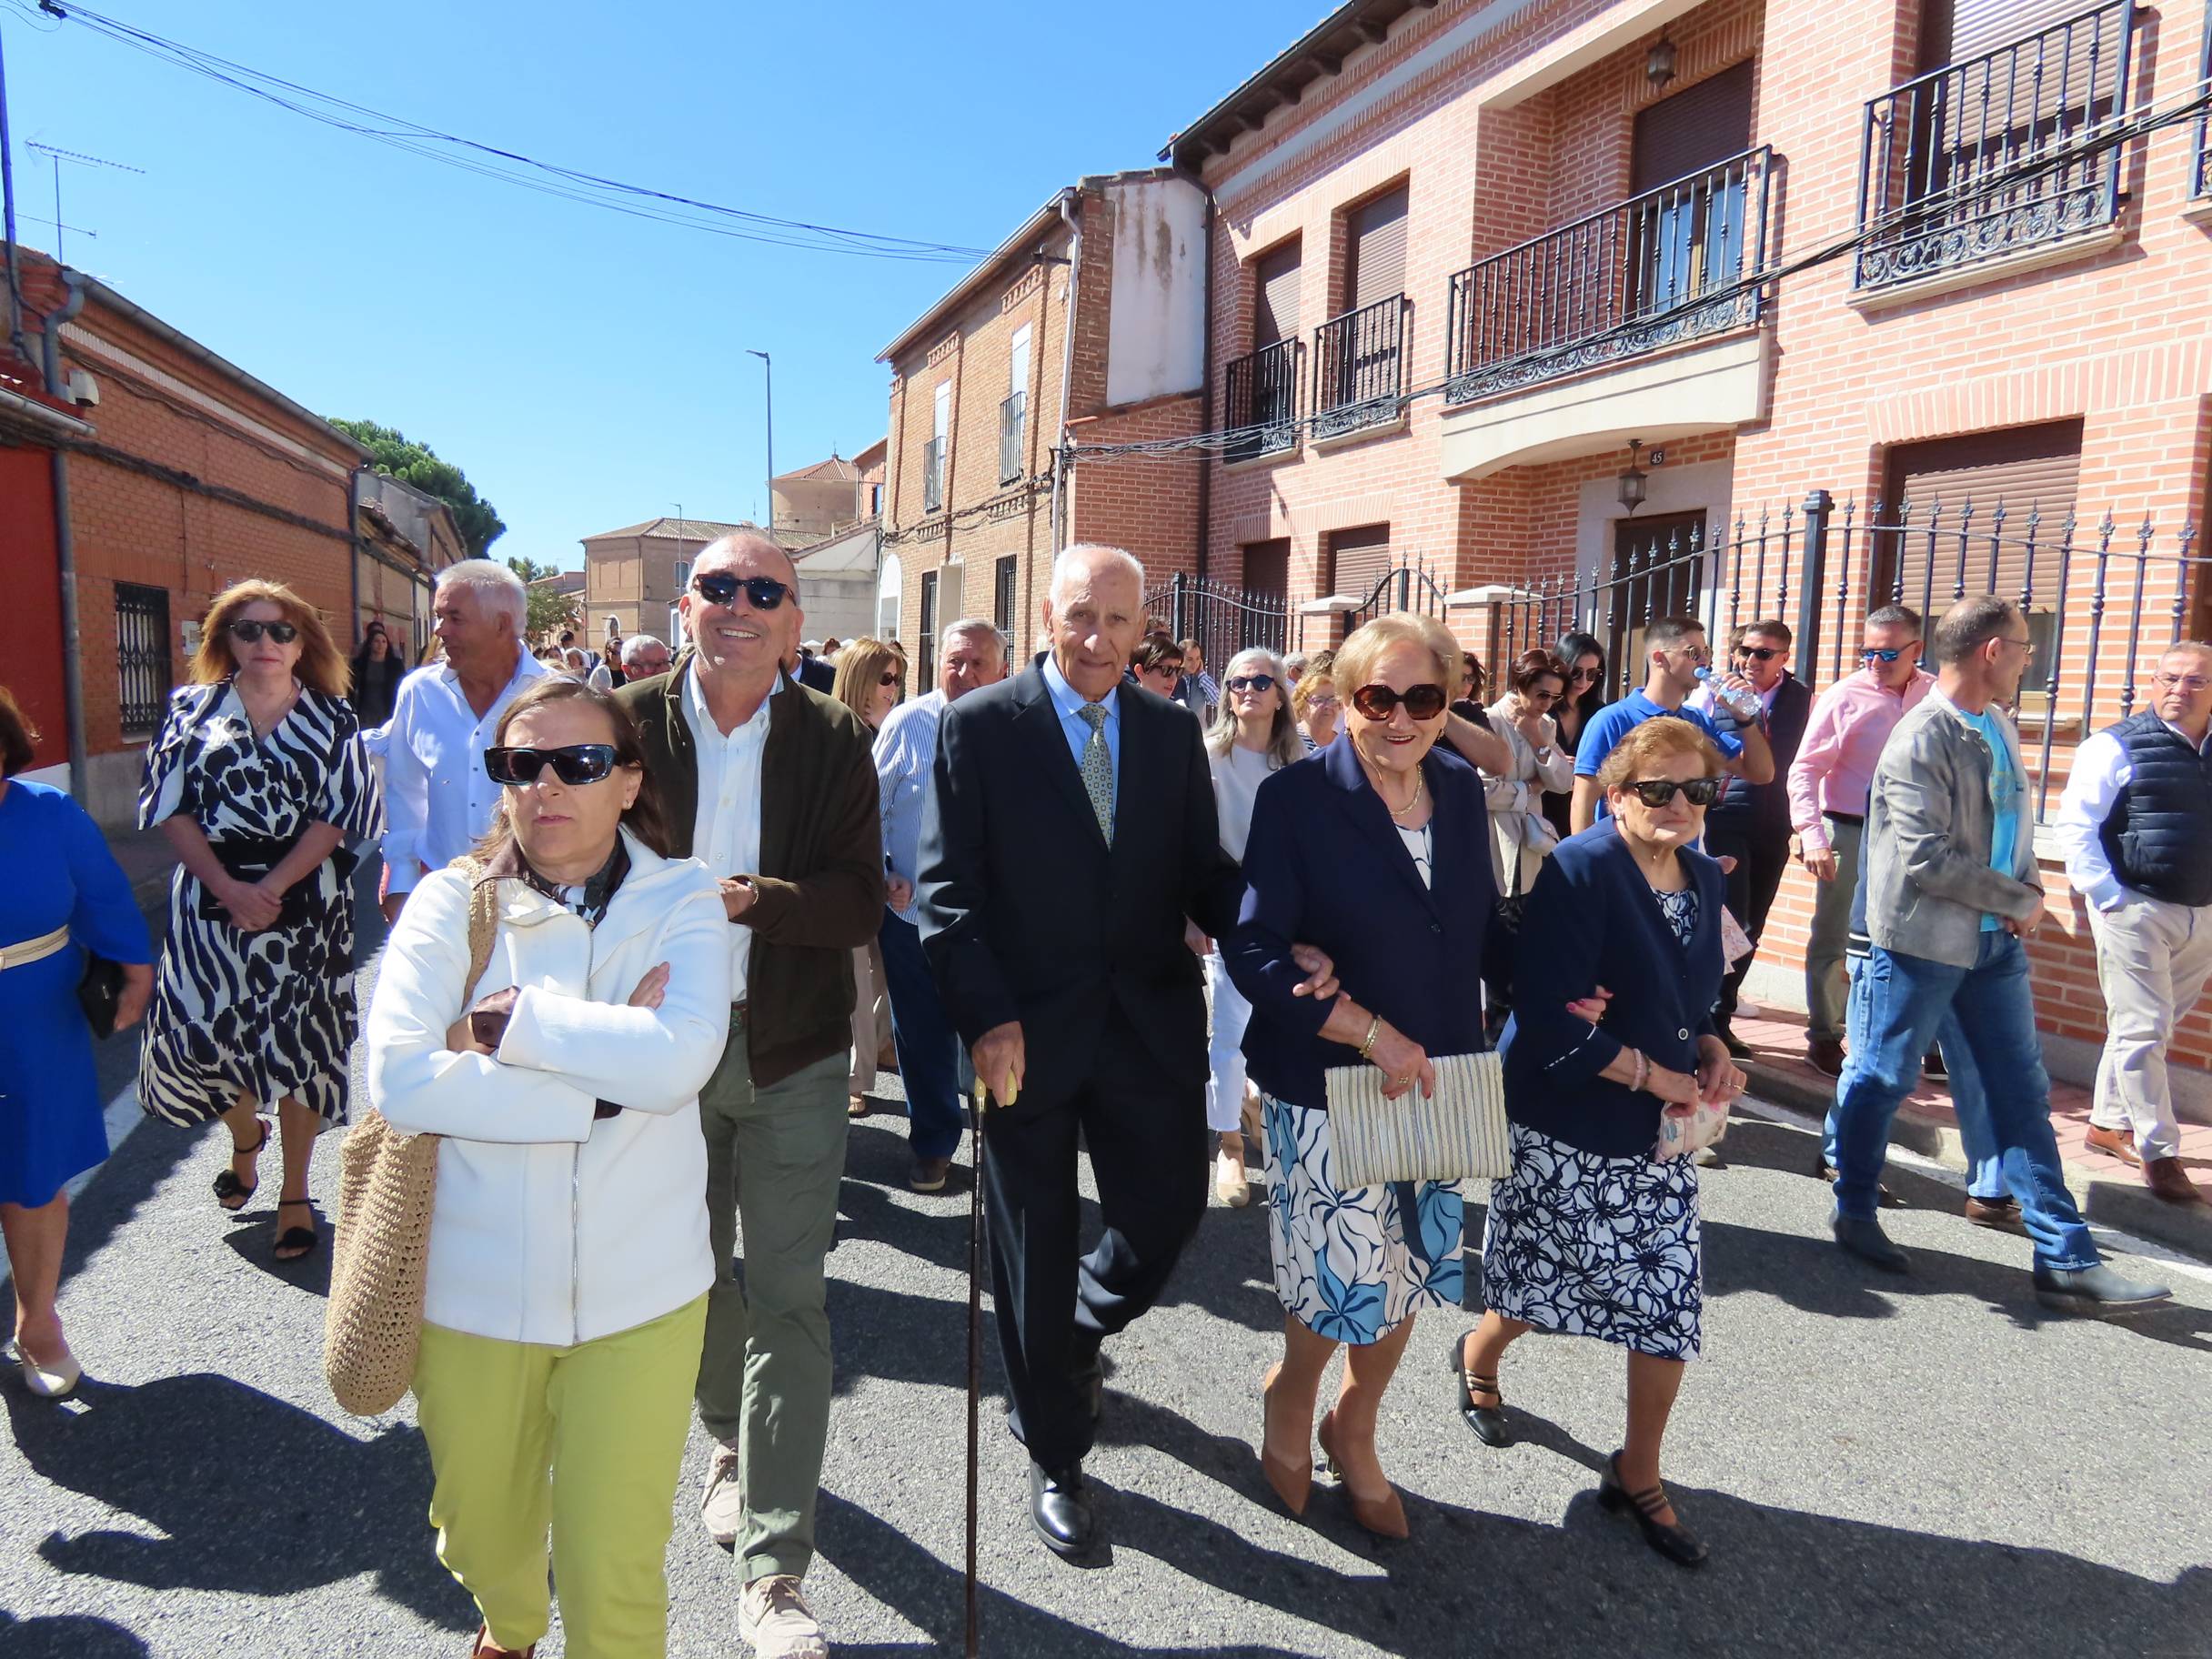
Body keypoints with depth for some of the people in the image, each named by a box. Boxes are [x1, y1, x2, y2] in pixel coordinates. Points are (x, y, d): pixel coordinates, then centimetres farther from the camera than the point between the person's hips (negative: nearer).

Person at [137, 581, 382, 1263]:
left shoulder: (331, 720, 3)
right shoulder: (193, 709, 6)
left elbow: (338, 815, -4)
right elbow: (173, 808, 0)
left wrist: (271, 887, -14)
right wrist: (229, 888, -13)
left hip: (304, 905, -1)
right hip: (211, 900, 2)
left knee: (297, 1045, 1)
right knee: (211, 1033, 4)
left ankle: (295, 1193, 16)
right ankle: (246, 1140, 37)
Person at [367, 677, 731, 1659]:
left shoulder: (681, 901, -5)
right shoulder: (452, 902, -3)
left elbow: (678, 1060, -22)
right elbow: (398, 1075, -18)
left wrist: (511, 1020, -17)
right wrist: (603, 1081, -20)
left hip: (637, 1293, -1)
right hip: (472, 1289, 2)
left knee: (615, 1576, 3)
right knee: (483, 1539, 24)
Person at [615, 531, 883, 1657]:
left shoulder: (832, 739, -6)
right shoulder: (634, 721, -3)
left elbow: (860, 901, -10)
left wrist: (751, 897, -27)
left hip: (792, 1055, -2)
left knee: (787, 1297, 0)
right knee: (693, 1268, 20)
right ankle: (730, 1443, 48)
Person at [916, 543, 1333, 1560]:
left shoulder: (1173, 732, 5)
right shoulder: (979, 725, -6)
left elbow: (1203, 873, 5)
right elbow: (948, 889, -8)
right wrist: (987, 1018, -17)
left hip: (1149, 1022, 3)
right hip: (1028, 1032, -3)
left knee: (1169, 1211, 10)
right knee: (1037, 1250, 10)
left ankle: (1075, 1333, 45)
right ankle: (1055, 1457, 34)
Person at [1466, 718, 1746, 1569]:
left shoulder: (1704, 876, 5)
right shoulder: (1581, 869, -18)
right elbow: (1549, 1016, -23)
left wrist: (1711, 1051, -2)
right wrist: (1656, 1075, -16)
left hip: (1658, 1134, 6)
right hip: (1564, 1129, -6)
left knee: (1671, 1307, 5)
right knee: (1544, 1285, 10)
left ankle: (1638, 1475, 26)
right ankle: (1476, 1358, 45)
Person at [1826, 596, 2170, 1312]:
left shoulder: (1999, 727, 9)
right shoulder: (1921, 740, -16)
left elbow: (2014, 823, 19)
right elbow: (1926, 858, -21)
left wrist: (2026, 892, 1)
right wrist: (2019, 900, -11)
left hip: (1995, 940, 8)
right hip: (1922, 940, -8)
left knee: (2024, 1096, 9)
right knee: (1881, 1078, 7)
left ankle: (2066, 1262, 16)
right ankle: (1854, 1212, 26)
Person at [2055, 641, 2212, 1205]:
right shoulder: (2118, 747, -7)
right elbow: (2075, 824, -10)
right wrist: (2107, 896, -14)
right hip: (2136, 910, -6)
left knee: (2154, 1027, 16)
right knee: (2142, 1029, -4)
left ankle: (2110, 1122, 30)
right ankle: (2158, 1152, 4)